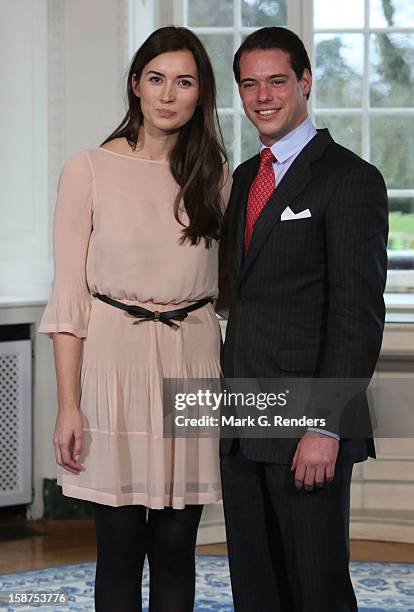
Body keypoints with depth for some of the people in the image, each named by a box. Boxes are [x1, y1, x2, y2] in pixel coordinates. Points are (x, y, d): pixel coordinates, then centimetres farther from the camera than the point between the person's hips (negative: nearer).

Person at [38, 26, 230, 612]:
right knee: (120, 548, 3)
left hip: (192, 362, 3)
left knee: (175, 547, 7)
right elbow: (68, 295, -3)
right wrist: (69, 406, -8)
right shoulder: (89, 170, -1)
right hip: (115, 361, -3)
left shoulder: (213, 176, 9)